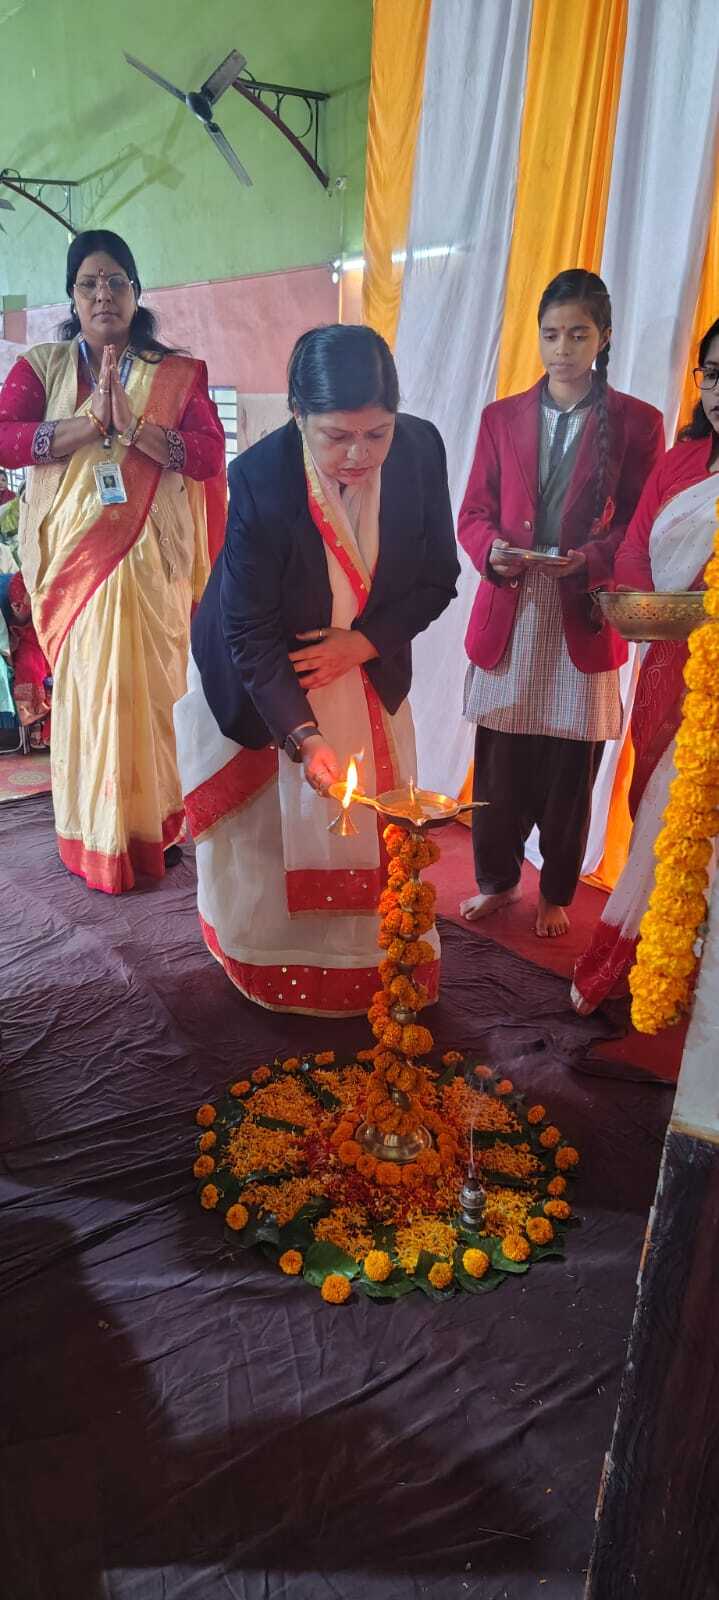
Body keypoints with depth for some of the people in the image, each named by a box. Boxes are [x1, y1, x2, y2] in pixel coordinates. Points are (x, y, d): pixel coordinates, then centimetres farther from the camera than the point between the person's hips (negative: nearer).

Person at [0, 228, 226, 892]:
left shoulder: (178, 374, 8)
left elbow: (210, 455, -5)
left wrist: (133, 424, -16)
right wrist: (89, 422, -15)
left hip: (152, 562, 0)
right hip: (73, 560, 1)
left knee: (150, 690, 2)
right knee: (86, 692, 3)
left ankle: (153, 829, 18)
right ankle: (95, 842, 15)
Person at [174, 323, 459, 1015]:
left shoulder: (422, 449, -19)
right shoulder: (260, 477, -30)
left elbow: (437, 580, -7)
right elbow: (250, 634, -26)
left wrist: (363, 642, -20)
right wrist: (303, 737, -36)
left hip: (364, 665, 3)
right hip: (261, 680, -3)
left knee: (368, 823, 11)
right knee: (269, 824, 10)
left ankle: (367, 957, 35)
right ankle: (267, 961, 35)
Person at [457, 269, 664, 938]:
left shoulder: (637, 422, 4)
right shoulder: (502, 417, 10)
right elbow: (473, 513, 9)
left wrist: (589, 559, -19)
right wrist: (491, 551, -13)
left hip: (584, 620, -1)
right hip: (507, 617, 2)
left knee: (569, 772, 5)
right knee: (499, 767, 6)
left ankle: (555, 894, 24)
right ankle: (496, 880, 27)